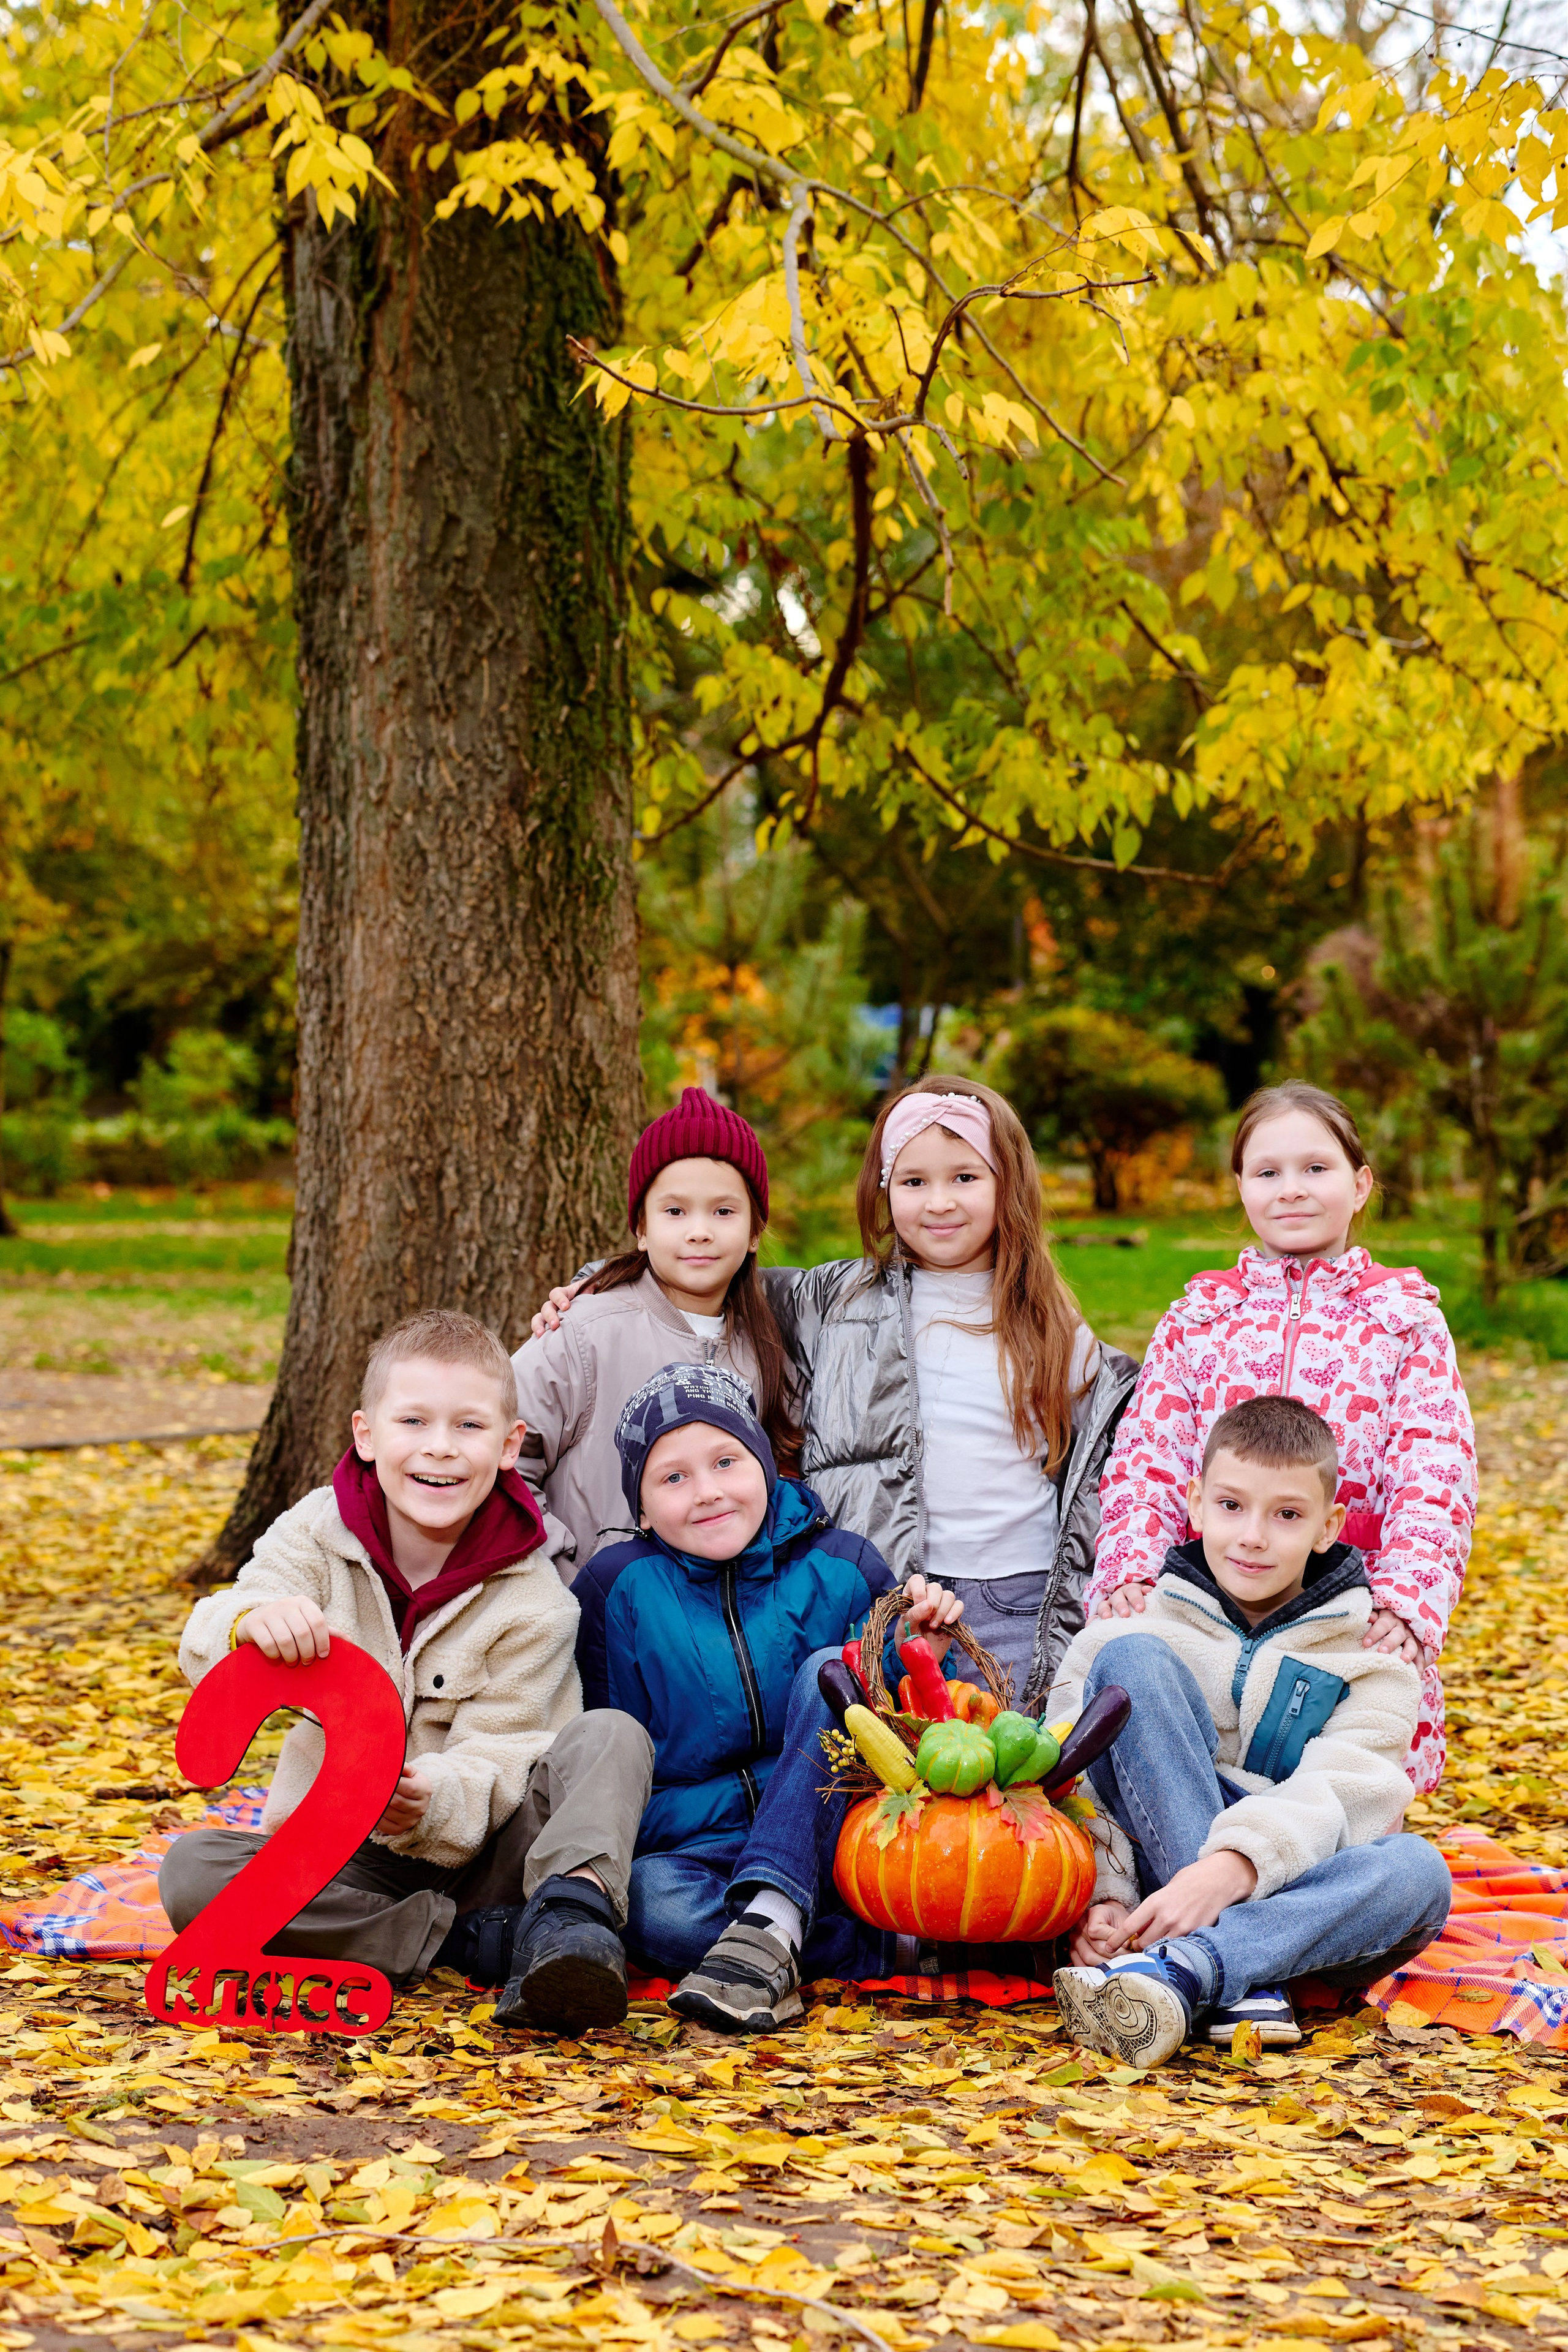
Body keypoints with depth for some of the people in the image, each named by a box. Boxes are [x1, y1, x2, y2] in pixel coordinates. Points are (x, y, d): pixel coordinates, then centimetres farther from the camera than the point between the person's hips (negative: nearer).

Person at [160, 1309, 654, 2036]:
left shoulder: (532, 1601, -8)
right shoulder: (317, 1532, -3)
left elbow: (495, 1759, -14)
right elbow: (205, 1652, -16)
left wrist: (433, 1803, -39)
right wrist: (249, 1622, -43)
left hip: (473, 1854, -1)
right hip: (341, 1867, 2)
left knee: (612, 1736, -23)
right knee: (191, 1871, -28)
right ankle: (473, 1941, -29)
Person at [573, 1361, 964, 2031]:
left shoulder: (842, 1569, 3)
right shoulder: (619, 1586, 1)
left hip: (828, 1846, 1)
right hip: (690, 1845, -1)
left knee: (830, 1669, -23)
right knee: (648, 1901, -35)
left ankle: (770, 1926, -38)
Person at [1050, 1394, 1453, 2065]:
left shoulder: (1368, 1663, 9)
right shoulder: (1139, 1630, 10)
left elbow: (1337, 1798, -11)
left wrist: (1230, 1869, -31)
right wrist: (1100, 1897, -24)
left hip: (1288, 1891, 0)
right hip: (1151, 1865, 0)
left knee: (1417, 1869, -32)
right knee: (1132, 1660, -20)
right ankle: (1242, 1981, -34)